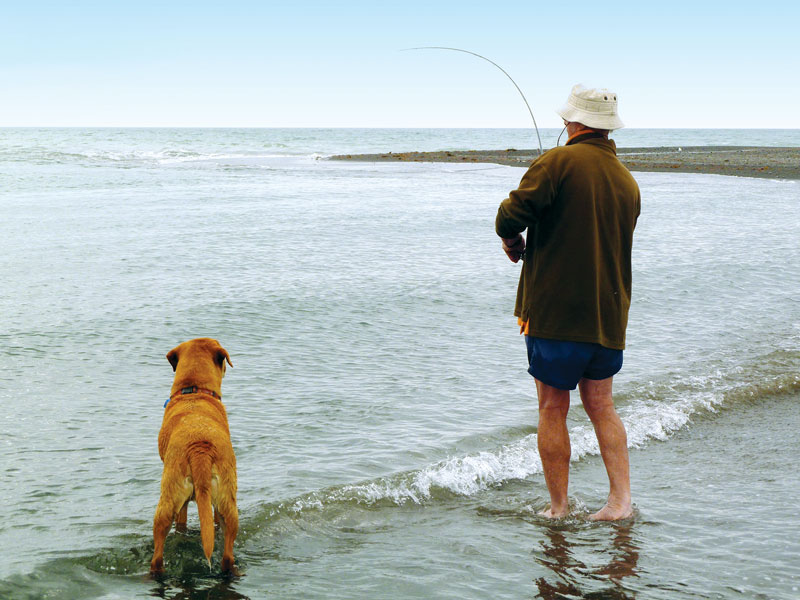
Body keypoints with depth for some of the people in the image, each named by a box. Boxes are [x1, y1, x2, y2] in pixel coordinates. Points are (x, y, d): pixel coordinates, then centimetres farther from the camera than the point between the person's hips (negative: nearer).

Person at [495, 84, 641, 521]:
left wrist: (512, 242, 7)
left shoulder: (558, 163, -10)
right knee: (600, 404, 16)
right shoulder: (628, 181, 9)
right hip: (609, 312, 6)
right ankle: (621, 501, 9)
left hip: (555, 309, -6)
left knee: (552, 409, 5)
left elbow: (511, 216, -17)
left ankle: (558, 509, 11)